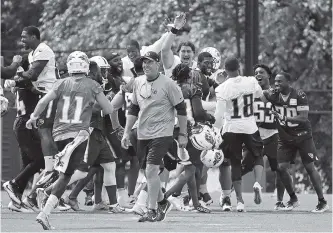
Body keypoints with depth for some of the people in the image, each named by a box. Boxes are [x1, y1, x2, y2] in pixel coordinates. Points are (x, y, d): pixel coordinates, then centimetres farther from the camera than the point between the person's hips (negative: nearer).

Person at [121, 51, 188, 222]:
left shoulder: (168, 84, -9)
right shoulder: (138, 83, 8)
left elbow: (181, 109, -4)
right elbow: (133, 110, 16)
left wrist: (183, 134, -4)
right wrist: (126, 133, 11)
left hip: (162, 134, -6)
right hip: (143, 135, 6)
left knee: (151, 170, -15)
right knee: (149, 173, 12)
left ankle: (152, 211, -9)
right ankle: (162, 203, 33)